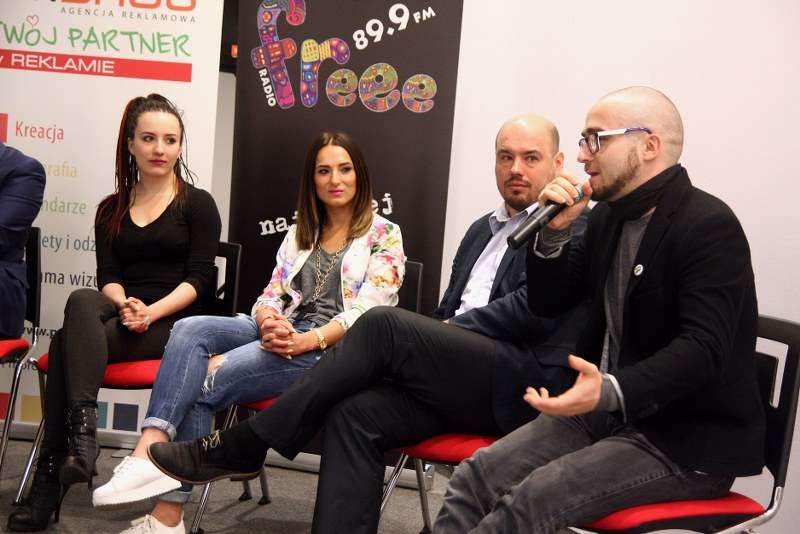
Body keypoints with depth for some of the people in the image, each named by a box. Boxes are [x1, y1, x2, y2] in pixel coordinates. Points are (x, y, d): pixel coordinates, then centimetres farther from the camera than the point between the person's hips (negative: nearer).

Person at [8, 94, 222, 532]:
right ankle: (81, 430, -37)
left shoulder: (198, 204, 6)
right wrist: (124, 304, -17)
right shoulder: (111, 210, 18)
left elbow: (200, 277, -3)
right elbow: (108, 275, 7)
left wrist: (150, 312, -18)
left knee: (66, 344, -28)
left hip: (173, 322, -3)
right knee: (82, 300, -33)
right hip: (118, 314, 3)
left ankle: (52, 471, -28)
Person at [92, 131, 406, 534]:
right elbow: (271, 295, 15)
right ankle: (151, 449, -37)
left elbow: (368, 313, -8)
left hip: (334, 349, -6)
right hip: (281, 334, 6)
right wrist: (269, 321, -11)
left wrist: (308, 340, -23)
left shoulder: (384, 236, 4)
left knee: (203, 381, -25)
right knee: (190, 330, -24)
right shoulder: (299, 232, 22)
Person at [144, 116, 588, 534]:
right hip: (461, 378, 7)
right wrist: (437, 337, 2)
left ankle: (242, 447, -15)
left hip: (525, 383, -7)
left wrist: (449, 331, -5)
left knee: (384, 323, -25)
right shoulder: (482, 230, 26)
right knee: (354, 413, -21)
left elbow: (532, 310, -12)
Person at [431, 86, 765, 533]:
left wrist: (611, 392, -41)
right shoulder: (609, 216, 10)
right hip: (608, 410, 7)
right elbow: (546, 303, 14)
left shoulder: (710, 226, -15)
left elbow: (703, 349, -25)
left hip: (689, 442, -7)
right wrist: (555, 230, -3)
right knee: (477, 475, -12)